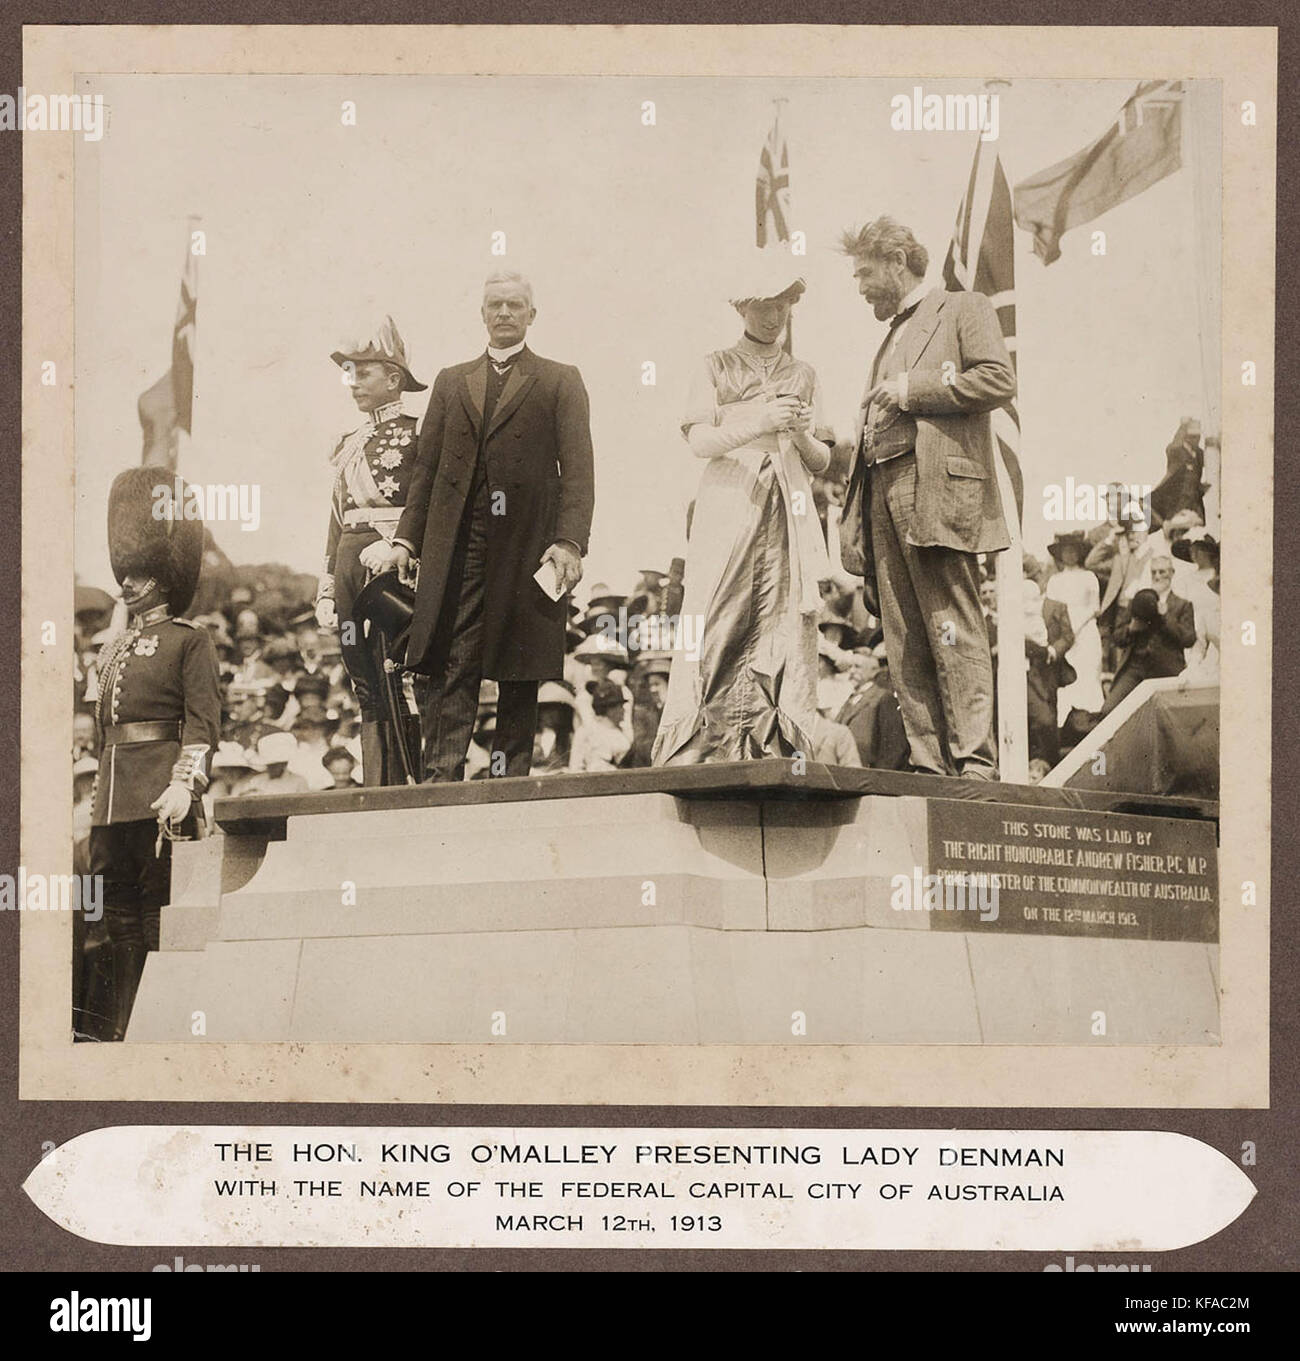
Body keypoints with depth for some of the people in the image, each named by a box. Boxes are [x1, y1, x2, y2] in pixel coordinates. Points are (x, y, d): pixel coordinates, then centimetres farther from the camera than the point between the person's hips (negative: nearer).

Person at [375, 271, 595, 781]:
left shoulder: (560, 382, 10)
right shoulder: (451, 382, 20)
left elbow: (577, 471, 0)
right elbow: (426, 468, 16)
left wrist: (570, 542, -13)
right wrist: (406, 539, 5)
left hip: (526, 547, -2)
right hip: (456, 548, 2)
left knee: (519, 677, 1)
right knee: (449, 670, -7)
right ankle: (441, 779, -11)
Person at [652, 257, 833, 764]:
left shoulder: (803, 376, 20)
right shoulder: (717, 367, 12)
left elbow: (821, 461, 16)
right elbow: (699, 439, -1)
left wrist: (802, 436, -6)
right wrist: (760, 423, -15)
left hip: (785, 517, 3)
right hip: (728, 511, -3)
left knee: (785, 630, -7)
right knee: (715, 630, -11)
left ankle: (770, 750, -10)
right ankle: (687, 751, -14)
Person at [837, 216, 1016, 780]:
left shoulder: (964, 310, 7)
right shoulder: (891, 337, 29)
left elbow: (1000, 380, -9)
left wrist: (913, 391, -7)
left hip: (939, 490, -8)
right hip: (884, 495, 8)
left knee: (953, 632, -12)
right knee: (904, 643, 1)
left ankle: (975, 760, -13)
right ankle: (929, 764, 1)